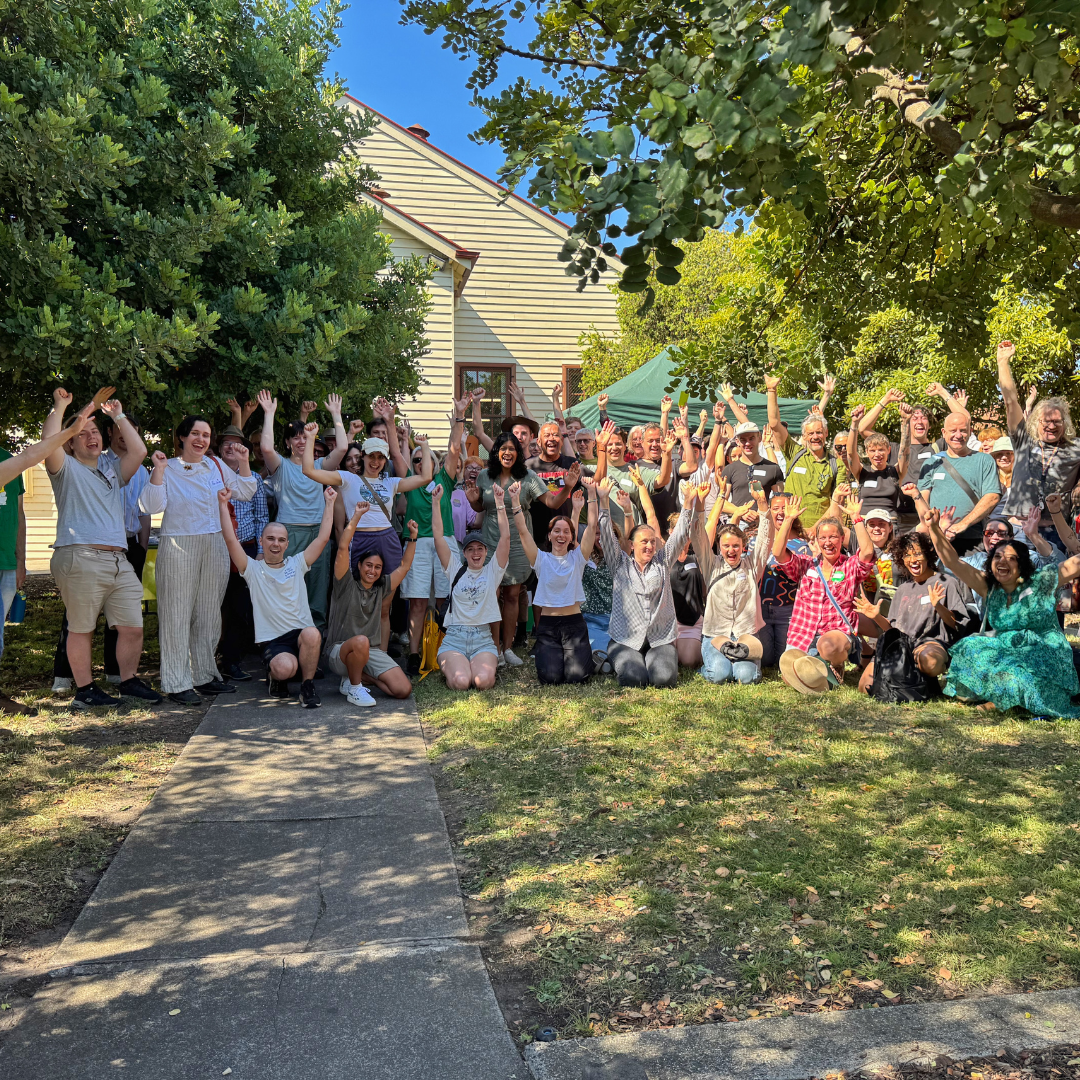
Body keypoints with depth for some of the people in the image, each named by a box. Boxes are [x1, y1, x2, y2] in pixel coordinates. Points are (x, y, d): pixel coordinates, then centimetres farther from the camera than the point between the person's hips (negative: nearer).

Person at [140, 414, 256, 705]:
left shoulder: (216, 465, 11)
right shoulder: (167, 468, -3)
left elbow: (245, 493, 15)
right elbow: (153, 506, -13)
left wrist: (244, 462, 4)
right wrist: (158, 471, -20)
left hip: (215, 547, 5)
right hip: (178, 548, -5)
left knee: (209, 613, 12)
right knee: (178, 615, -3)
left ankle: (205, 675, 23)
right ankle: (177, 684, 3)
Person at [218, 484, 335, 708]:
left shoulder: (297, 564, 13)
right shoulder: (252, 569, 8)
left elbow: (323, 538, 7)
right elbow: (230, 539, -4)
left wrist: (329, 503, 7)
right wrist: (223, 504, -7)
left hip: (302, 633, 2)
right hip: (272, 640, -2)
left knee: (311, 634, -35)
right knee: (284, 668, -33)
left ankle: (308, 685, -10)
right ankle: (276, 677, 8)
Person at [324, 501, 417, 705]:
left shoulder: (380, 588, 10)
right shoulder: (346, 584, -4)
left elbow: (404, 566, 19)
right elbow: (343, 547, -15)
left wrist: (412, 537, 11)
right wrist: (357, 515, -18)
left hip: (371, 652, 5)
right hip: (338, 651, -5)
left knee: (404, 690, -13)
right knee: (360, 642, -42)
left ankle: (355, 675, 11)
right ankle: (354, 689, -13)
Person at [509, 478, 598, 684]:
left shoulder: (577, 558, 5)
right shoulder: (541, 559, 3)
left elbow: (592, 526, -3)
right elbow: (523, 530, -6)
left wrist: (592, 494, -9)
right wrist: (515, 501, -16)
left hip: (574, 623, 1)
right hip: (547, 625, 0)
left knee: (576, 675, -16)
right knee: (551, 676, -17)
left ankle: (579, 655, 21)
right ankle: (544, 654, 19)